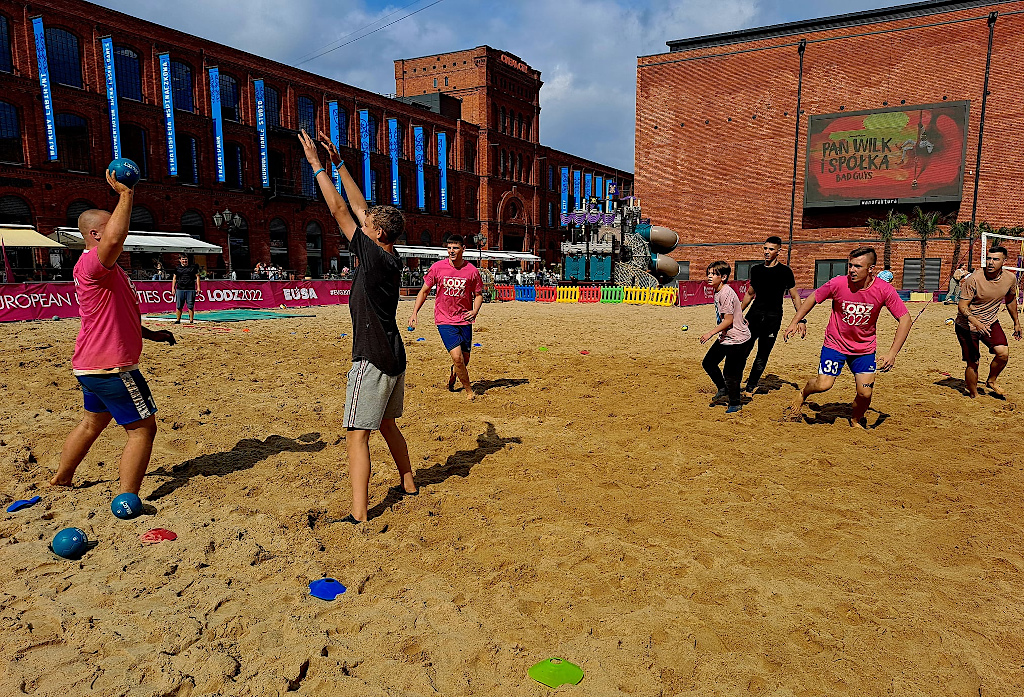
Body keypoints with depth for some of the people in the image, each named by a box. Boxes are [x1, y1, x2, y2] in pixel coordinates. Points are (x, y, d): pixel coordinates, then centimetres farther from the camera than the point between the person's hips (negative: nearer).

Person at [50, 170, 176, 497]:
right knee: (142, 429, -5)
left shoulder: (105, 269, 17)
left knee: (93, 422, 25)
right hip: (111, 367, -11)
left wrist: (150, 334, 20)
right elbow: (114, 239, -42)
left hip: (93, 365, 11)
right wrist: (125, 195, -34)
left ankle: (60, 481, 40)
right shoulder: (91, 264, -18)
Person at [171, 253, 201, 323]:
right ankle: (178, 320, 11)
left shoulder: (193, 267, 7)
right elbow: (174, 278, 14)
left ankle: (191, 320, 4)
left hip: (191, 289, -1)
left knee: (190, 306, -1)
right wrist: (173, 288, 8)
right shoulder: (177, 268, 11)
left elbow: (197, 277, 8)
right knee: (179, 306, 3)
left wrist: (198, 287, 2)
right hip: (179, 289, 1)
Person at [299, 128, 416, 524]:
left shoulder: (375, 257, -14)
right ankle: (408, 484, 34)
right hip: (393, 357, 9)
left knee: (358, 434, -7)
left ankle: (359, 516, -7)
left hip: (373, 359, -9)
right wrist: (339, 164, 20)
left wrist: (317, 165, -2)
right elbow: (359, 208, 15)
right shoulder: (393, 262, 8)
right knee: (386, 424, 22)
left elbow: (340, 211, -11)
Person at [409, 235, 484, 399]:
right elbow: (424, 291, 5)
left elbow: (478, 294, 10)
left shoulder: (472, 271, -3)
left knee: (465, 359, 8)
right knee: (457, 356, -15)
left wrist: (475, 311, -9)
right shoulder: (437, 267, -5)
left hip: (464, 319, 2)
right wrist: (414, 313, -2)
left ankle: (453, 375, 43)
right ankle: (469, 390, 5)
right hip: (444, 319, -2)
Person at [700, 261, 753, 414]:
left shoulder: (726, 293, -22)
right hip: (725, 338, 10)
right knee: (708, 363, 13)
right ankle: (723, 389, 33)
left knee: (730, 374, 0)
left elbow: (728, 320, -23)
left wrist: (711, 333, -22)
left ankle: (735, 403, 18)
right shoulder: (718, 292, 7)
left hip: (737, 339, -10)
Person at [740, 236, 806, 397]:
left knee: (762, 355, 2)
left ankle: (750, 388, 12)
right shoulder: (756, 270, 10)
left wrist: (801, 320, -4)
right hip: (754, 314, 3)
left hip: (773, 318, -3)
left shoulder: (785, 271, 0)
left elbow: (795, 297, 3)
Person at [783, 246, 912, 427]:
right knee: (823, 385, -11)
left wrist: (892, 354, -20)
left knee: (865, 393, -6)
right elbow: (814, 298, -1)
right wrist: (795, 322, -3)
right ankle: (802, 395, 25)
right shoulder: (838, 284, -19)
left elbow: (905, 320, -12)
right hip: (835, 343, -1)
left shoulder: (884, 290, -18)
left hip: (865, 348, 1)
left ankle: (856, 420, 27)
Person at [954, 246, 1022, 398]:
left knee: (1003, 353, -16)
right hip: (967, 325, -4)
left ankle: (991, 381, 13)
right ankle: (974, 395, 19)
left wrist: (1016, 323, 25)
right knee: (972, 364, -2)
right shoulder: (973, 279, -21)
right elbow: (962, 306, -21)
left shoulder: (1010, 279, -4)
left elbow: (1010, 300, 15)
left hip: (991, 322, 4)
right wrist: (977, 323, -36)